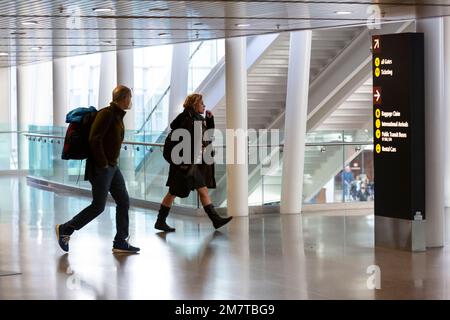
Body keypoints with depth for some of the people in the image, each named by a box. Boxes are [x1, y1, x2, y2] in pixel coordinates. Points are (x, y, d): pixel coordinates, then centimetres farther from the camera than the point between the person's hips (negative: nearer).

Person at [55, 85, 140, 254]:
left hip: (112, 166, 10)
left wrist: (111, 162, 13)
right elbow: (94, 140, -24)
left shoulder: (118, 115, 13)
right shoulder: (107, 114, -17)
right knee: (98, 206, -4)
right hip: (101, 168, -10)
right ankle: (65, 229, 8)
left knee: (123, 201, 7)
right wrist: (103, 163, -19)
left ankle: (120, 242, 12)